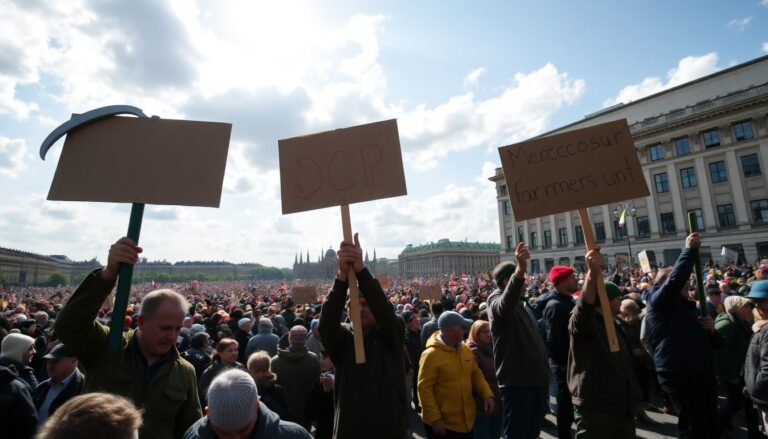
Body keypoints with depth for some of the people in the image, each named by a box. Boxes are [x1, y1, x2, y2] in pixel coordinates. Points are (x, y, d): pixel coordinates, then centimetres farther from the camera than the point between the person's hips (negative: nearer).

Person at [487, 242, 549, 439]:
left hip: (536, 378, 9)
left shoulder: (521, 302, 17)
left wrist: (544, 371, 23)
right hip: (516, 381, -9)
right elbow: (504, 307, -40)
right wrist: (519, 270, -53)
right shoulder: (496, 299, -12)